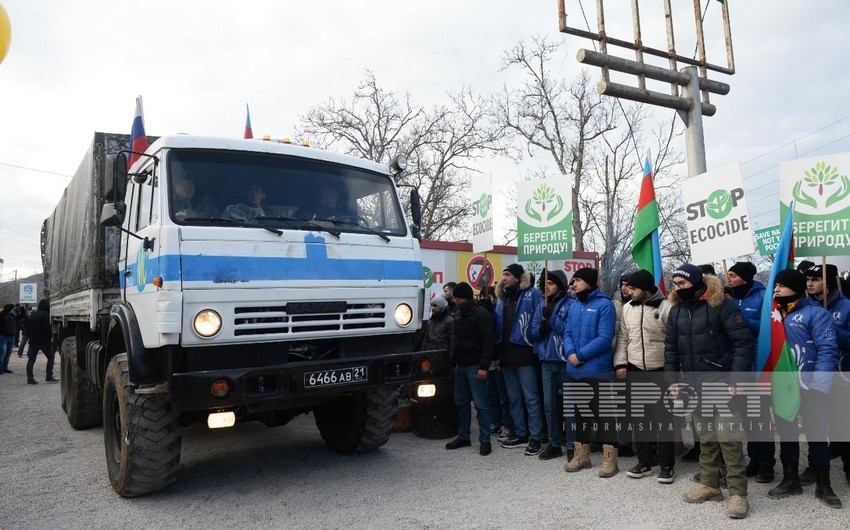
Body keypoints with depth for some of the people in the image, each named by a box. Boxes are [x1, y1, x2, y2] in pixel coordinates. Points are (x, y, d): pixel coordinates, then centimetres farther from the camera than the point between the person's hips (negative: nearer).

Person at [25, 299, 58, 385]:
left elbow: (29, 327, 16)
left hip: (33, 340, 6)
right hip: (44, 340, -6)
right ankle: (49, 376, 4)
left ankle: (30, 378, 1)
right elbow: (47, 327, -18)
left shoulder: (33, 315, 12)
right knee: (50, 357, 7)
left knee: (31, 359, 6)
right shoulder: (46, 314, -10)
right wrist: (51, 336, -6)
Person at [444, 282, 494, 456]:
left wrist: (484, 366, -21)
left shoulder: (481, 314, -12)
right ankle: (463, 436, 22)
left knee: (480, 404, -3)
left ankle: (485, 440, 4)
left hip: (475, 366, -8)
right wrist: (455, 362, 16)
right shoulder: (458, 314, 14)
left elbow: (487, 342, -16)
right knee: (461, 402, 12)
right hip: (460, 365, 8)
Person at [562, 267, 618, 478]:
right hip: (575, 370, 7)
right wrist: (571, 353, -11)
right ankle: (582, 455, 27)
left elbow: (604, 338, -17)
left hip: (598, 370, -7)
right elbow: (567, 333, 9)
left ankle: (610, 459, 10)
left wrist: (581, 355, -17)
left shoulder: (604, 304, -9)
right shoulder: (574, 305, 12)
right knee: (580, 412, 15)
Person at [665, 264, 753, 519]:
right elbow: (670, 348, 13)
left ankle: (738, 493, 6)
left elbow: (744, 343, -14)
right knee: (706, 437, 15)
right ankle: (710, 484, 26)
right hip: (694, 385, 6)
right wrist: (673, 379, 6)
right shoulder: (676, 310, 7)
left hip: (722, 382, -6)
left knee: (729, 438, -3)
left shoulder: (722, 305, -12)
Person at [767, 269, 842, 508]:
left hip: (809, 387, -5)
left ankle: (824, 486, 22)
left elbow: (827, 350, -15)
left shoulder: (815, 313, -9)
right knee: (786, 433, 15)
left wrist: (818, 386, -21)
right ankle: (790, 480, 29)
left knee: (816, 434, 6)